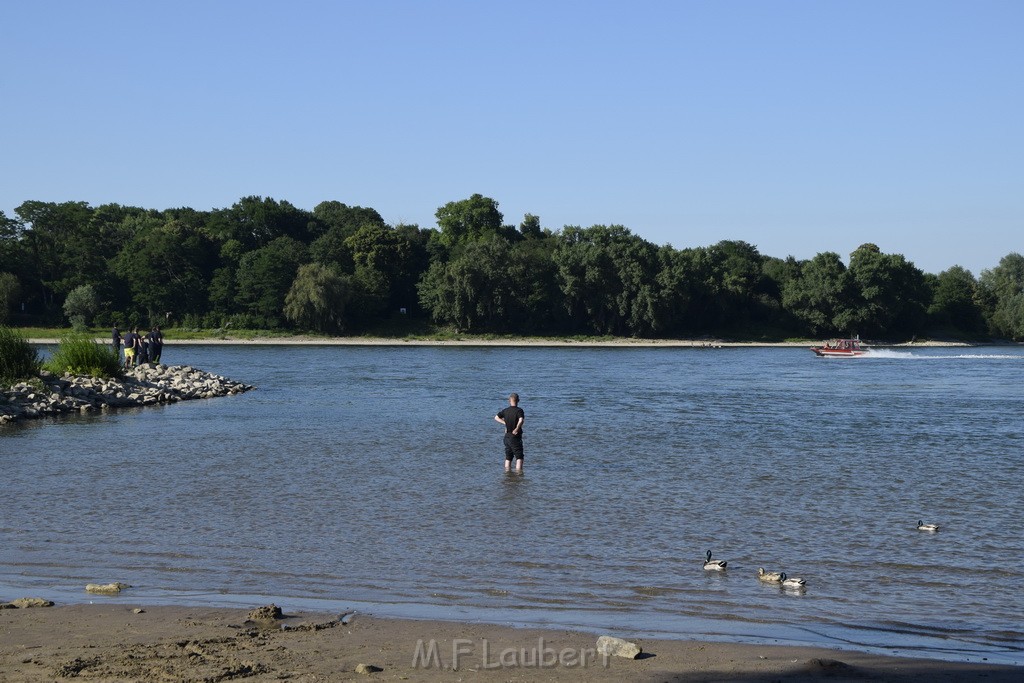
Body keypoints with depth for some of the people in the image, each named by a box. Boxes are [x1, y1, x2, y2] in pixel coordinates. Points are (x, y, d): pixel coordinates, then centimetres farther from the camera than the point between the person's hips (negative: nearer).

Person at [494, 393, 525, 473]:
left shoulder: (505, 411, 4)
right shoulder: (519, 410, -14)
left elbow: (496, 417, 15)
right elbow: (521, 421, -30)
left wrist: (505, 423, 10)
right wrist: (517, 429, -18)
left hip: (507, 436, 6)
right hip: (516, 437, -6)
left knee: (508, 457, 16)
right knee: (519, 457, -1)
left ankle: (507, 472, 20)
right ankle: (519, 471, -10)